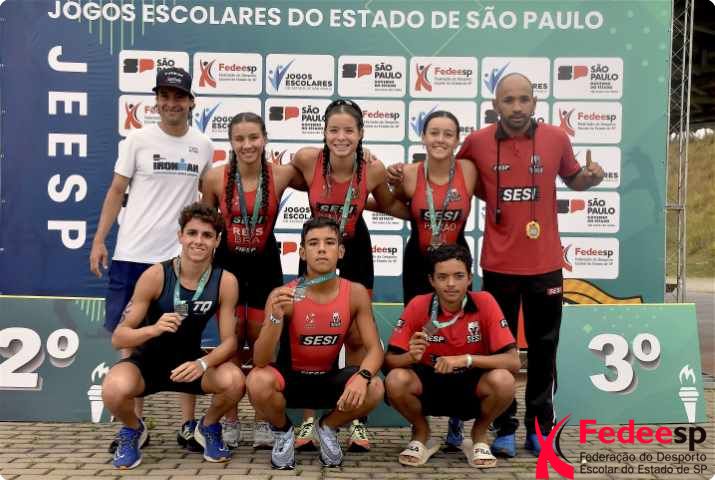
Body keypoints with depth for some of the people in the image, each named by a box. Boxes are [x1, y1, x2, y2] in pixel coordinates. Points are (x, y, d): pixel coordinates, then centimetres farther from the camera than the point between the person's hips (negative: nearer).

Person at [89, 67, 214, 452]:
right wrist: (99, 240, -5)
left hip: (182, 257, 2)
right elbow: (116, 191, 2)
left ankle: (187, 425, 14)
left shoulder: (203, 145, 6)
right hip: (133, 255, -1)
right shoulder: (138, 140, -2)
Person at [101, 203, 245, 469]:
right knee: (115, 389, -35)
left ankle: (208, 427, 7)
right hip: (147, 360, -1)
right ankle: (133, 430, 4)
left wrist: (202, 364, -31)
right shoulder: (155, 275, -19)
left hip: (190, 361, 2)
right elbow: (118, 338, -17)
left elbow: (229, 340, -10)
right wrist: (153, 329, -38)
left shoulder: (226, 282, -13)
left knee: (234, 381, -29)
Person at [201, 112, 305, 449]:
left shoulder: (281, 175, -10)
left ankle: (263, 421, 21)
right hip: (228, 264, 0)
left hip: (265, 266, 0)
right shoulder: (216, 177, -9)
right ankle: (230, 421, 20)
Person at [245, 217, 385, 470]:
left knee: (373, 389, -27)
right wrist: (276, 317, -42)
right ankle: (282, 431, 1)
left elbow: (375, 349, -12)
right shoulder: (282, 295, -20)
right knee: (257, 381, -34)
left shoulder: (356, 293, -13)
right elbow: (260, 361, -24)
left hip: (328, 378, 2)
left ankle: (328, 427, 7)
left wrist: (362, 376, -36)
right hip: (290, 377, -2)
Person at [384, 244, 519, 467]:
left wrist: (466, 360, -32)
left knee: (503, 381, -31)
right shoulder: (418, 306, -13)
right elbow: (389, 360, -11)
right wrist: (411, 356, -33)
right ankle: (421, 435, 3)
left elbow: (513, 361, -20)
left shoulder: (484, 303, -16)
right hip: (430, 385, 1)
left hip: (472, 387, 0)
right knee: (396, 380, -30)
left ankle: (479, 436, 2)